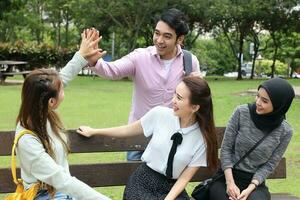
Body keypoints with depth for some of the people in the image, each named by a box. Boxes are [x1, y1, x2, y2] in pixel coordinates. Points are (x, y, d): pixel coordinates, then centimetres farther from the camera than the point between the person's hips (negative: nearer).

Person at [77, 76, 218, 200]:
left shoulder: (203, 138, -10)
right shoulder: (159, 114, -8)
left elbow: (185, 178, -6)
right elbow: (127, 130, 8)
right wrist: (93, 132, 16)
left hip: (171, 188, 0)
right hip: (142, 182, 0)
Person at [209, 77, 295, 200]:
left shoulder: (284, 132, -7)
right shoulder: (241, 112, -8)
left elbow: (269, 166, -1)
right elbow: (226, 148, -5)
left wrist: (250, 189, -15)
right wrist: (230, 182, -14)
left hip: (254, 182, 0)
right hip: (227, 176, 0)